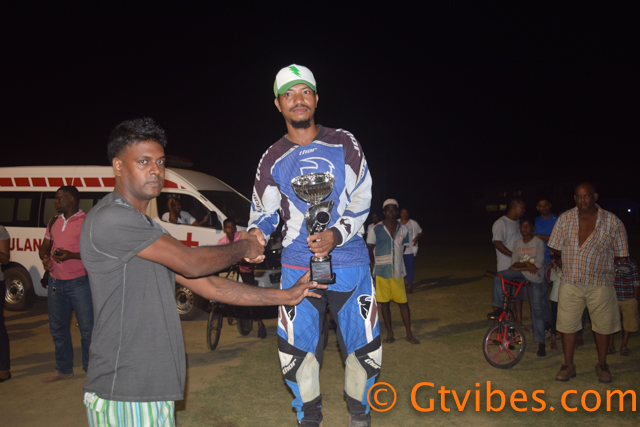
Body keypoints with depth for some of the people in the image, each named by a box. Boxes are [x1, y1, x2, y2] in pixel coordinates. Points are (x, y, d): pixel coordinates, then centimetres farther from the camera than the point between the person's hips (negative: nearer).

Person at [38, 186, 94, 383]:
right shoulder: (53, 223, 15)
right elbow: (44, 247, 21)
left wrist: (71, 255, -24)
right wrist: (45, 258, -2)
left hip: (79, 283, -7)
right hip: (55, 283, 7)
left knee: (87, 328, -1)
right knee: (57, 328, 14)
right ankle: (64, 370, 28)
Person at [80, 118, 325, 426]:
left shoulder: (149, 229, 15)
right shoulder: (109, 219, -15)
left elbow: (208, 285, 11)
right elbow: (192, 263, -18)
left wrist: (283, 296, 9)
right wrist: (243, 247, 0)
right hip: (123, 396, -8)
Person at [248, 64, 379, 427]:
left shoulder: (344, 145, 1)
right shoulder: (273, 160, 4)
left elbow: (361, 198, -1)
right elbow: (264, 211, 10)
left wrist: (337, 234, -18)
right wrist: (258, 232, -13)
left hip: (349, 261, 0)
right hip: (298, 266, 1)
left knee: (363, 345, 8)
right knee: (298, 349, 3)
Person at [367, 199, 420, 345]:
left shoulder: (403, 228, 4)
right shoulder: (377, 229, -5)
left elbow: (403, 248, 14)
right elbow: (370, 249, 4)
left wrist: (395, 259, 5)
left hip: (398, 271, 2)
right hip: (382, 271, -2)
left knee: (403, 302, 2)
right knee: (384, 303, 6)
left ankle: (409, 334, 14)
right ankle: (389, 334, 18)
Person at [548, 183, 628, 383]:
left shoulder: (613, 222, -6)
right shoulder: (565, 219, -2)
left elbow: (621, 254, 1)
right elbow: (556, 248, 6)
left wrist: (605, 268, 0)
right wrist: (568, 263, 6)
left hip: (601, 285, -1)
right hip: (570, 283, 1)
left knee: (602, 326, 12)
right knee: (567, 325, 7)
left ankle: (602, 365, 33)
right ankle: (568, 365, 24)